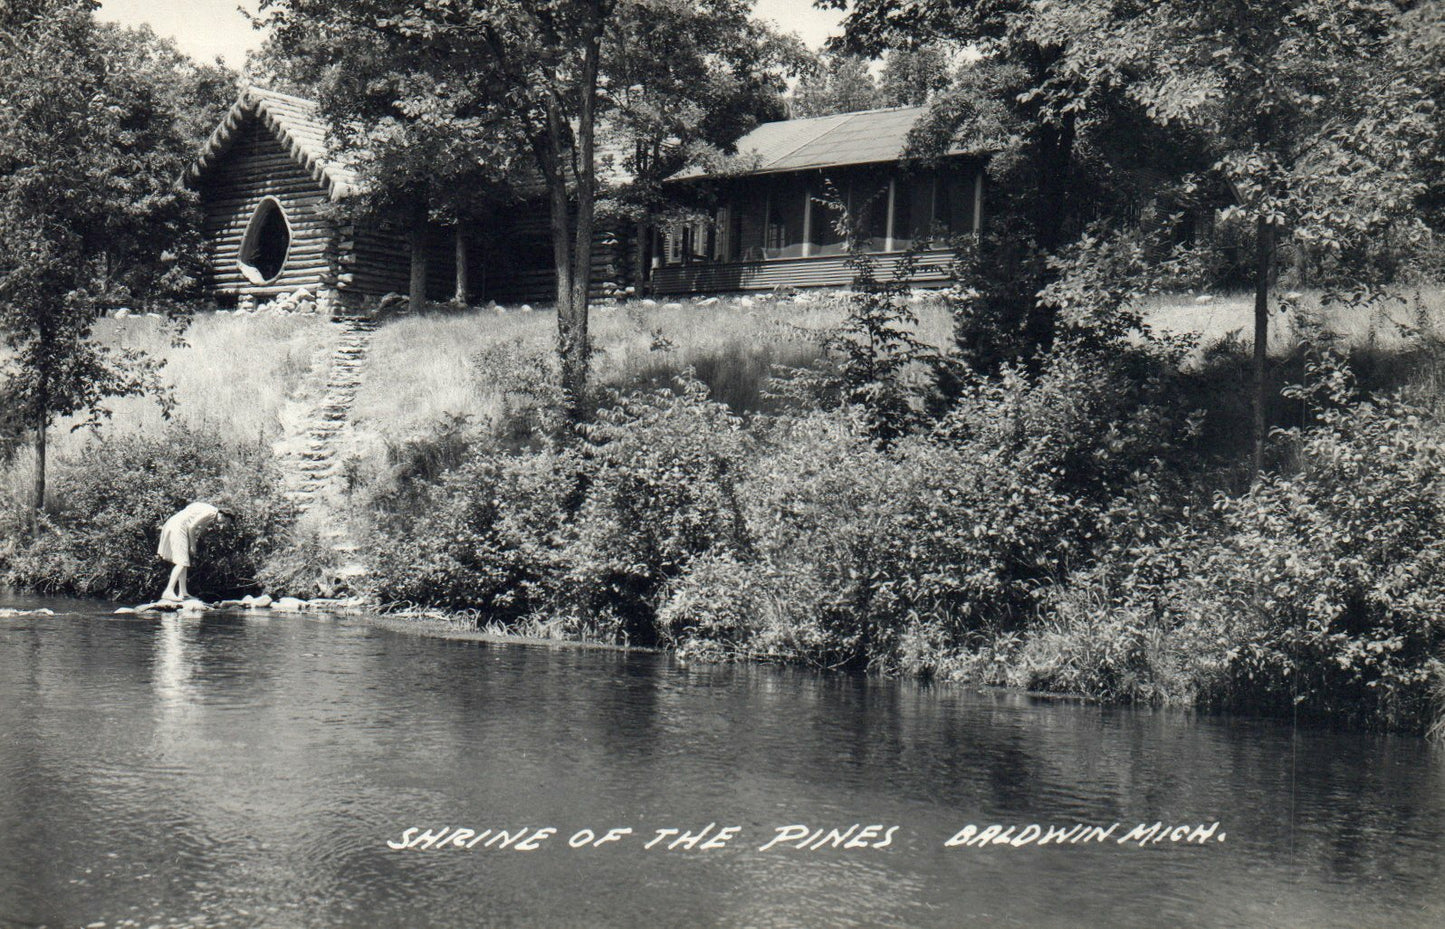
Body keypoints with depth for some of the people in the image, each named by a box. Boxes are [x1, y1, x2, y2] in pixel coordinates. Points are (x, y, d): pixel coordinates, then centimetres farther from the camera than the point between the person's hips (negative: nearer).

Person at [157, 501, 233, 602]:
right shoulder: (211, 512, -13)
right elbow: (192, 527, -17)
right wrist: (193, 546, -9)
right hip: (178, 527, -11)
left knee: (184, 563, 11)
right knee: (182, 562, -14)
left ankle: (183, 592, 11)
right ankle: (169, 591, -20)